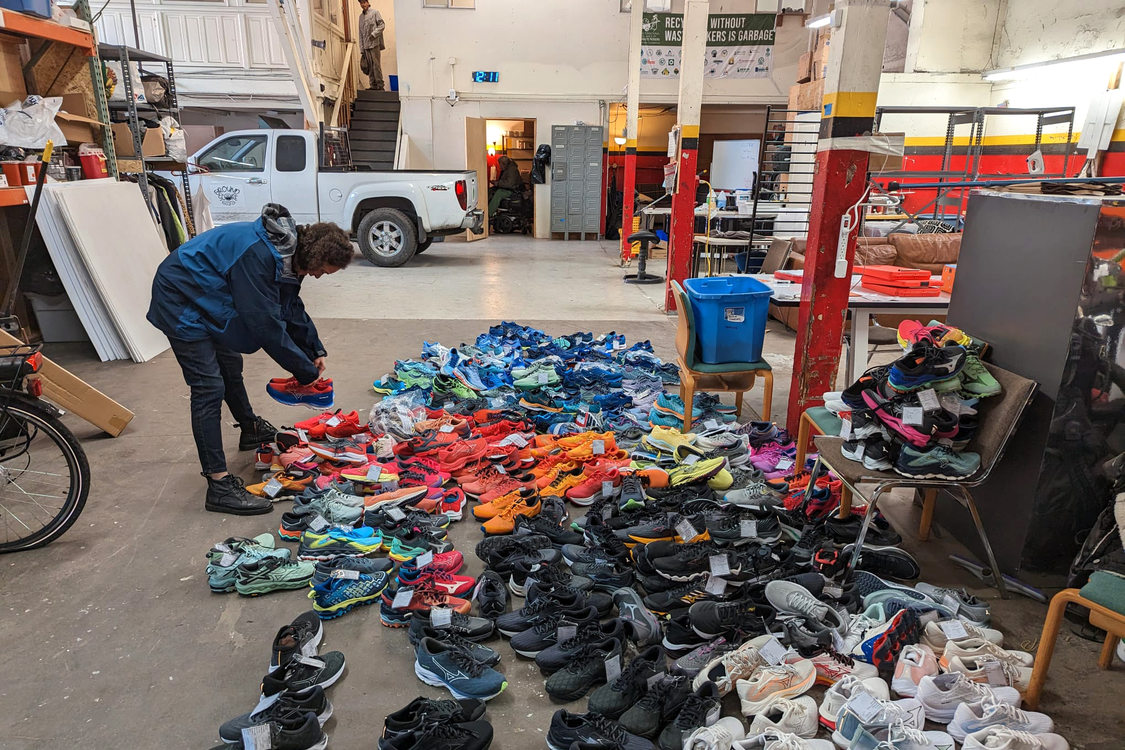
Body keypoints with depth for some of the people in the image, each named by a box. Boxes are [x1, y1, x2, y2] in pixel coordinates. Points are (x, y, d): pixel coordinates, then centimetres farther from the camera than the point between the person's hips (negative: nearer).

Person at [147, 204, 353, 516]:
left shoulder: (286, 251, -4)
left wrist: (315, 350, 2)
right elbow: (266, 324, -31)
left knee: (230, 366, 25)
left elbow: (291, 307, 8)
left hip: (206, 300, 10)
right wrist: (305, 370, -22)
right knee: (210, 388, -13)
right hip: (181, 302, -10)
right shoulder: (257, 254, -34)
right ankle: (219, 486, -11)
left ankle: (251, 430, 50)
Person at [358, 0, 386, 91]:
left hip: (375, 43, -5)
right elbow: (361, 34, 17)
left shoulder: (375, 12, 3)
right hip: (366, 45, 5)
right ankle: (373, 85, 8)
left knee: (376, 65, -7)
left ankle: (380, 85, -4)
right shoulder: (361, 16, 18)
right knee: (369, 66, 4)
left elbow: (382, 25, -4)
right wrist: (361, 49, 11)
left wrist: (374, 34, -18)